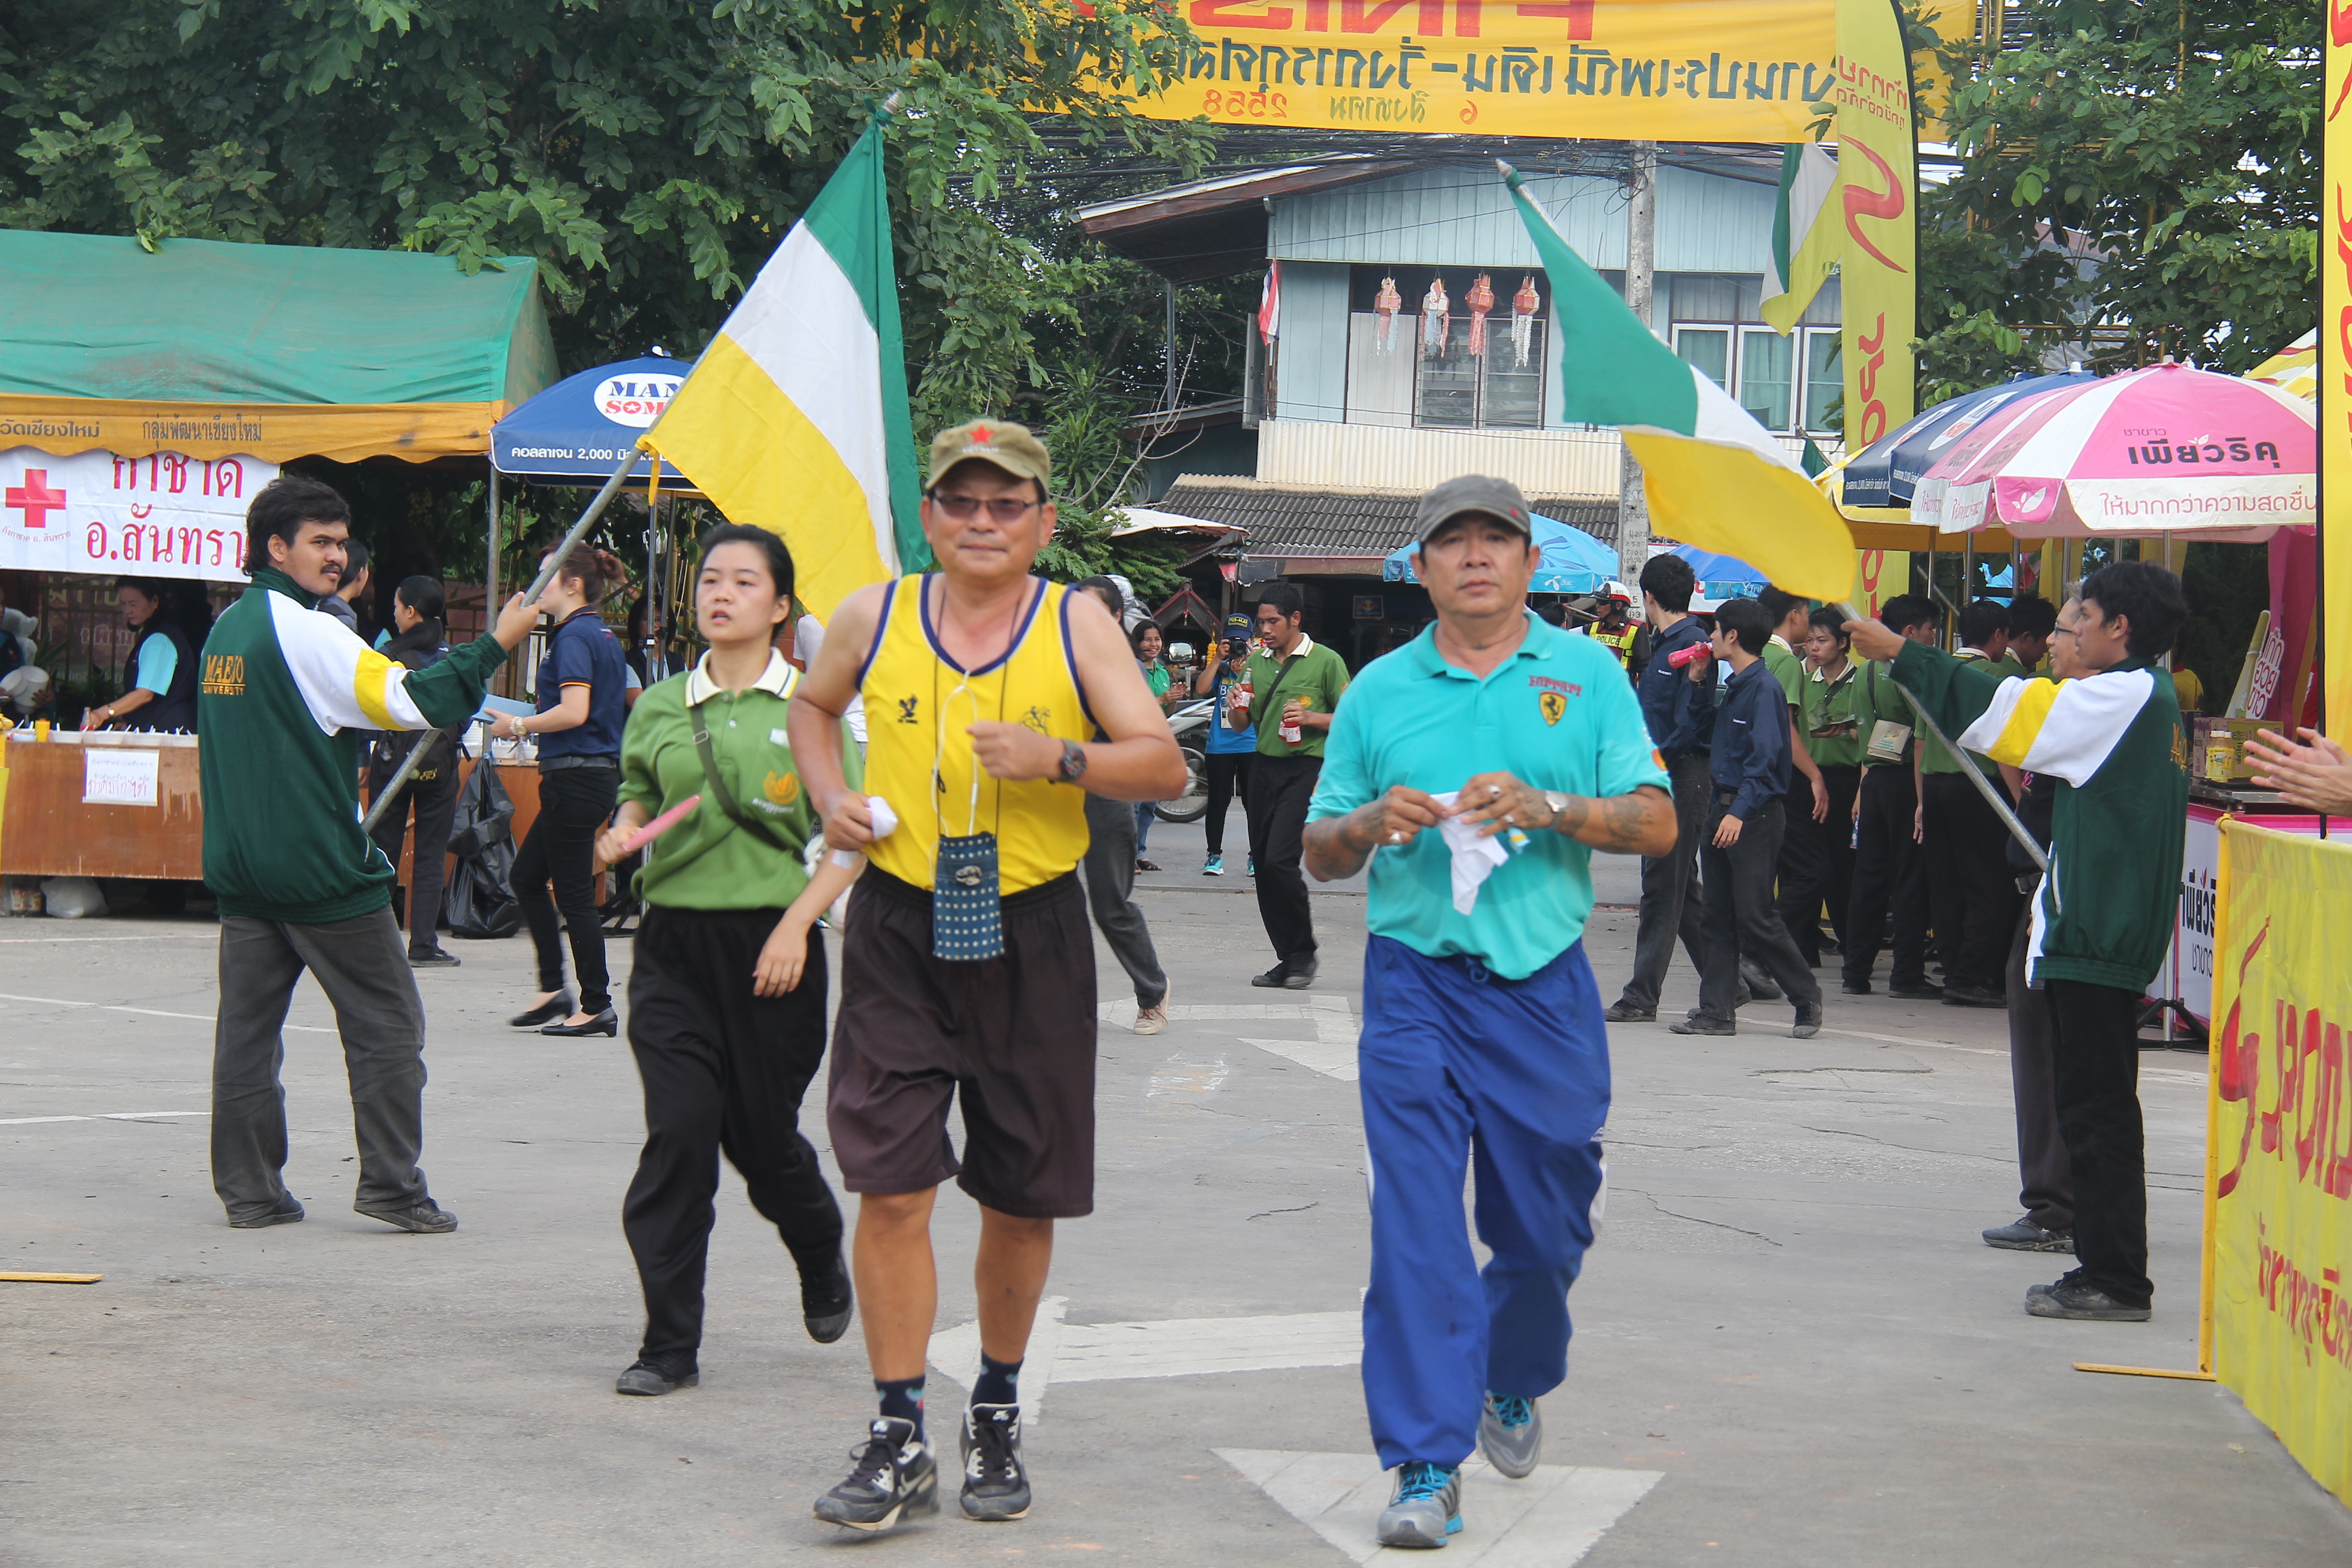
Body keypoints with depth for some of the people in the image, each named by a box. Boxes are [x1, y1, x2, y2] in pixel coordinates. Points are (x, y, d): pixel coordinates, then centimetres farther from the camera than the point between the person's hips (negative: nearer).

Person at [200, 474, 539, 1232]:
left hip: (239, 867, 8)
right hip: (320, 870, -8)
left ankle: (247, 1190, 8)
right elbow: (410, 701, -21)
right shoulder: (305, 631, -14)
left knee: (247, 1025, 7)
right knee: (388, 1026, 1)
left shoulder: (227, 629, 12)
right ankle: (392, 1186, 1)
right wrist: (497, 643, -18)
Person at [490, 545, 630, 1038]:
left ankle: (597, 1006, 2)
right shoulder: (604, 635, 15)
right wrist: (530, 723, 19)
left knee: (574, 893, -3)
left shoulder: (574, 637, -14)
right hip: (601, 771, 10)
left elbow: (574, 712, -24)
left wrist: (518, 725, -11)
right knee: (526, 877, 16)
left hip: (575, 773, -10)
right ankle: (553, 991, 17)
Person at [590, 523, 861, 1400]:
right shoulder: (660, 709, 9)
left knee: (762, 1136, 7)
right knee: (679, 1131, -8)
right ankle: (670, 1345, -2)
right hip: (674, 940, 2)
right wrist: (622, 833, -2)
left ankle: (823, 1262, 40)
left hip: (770, 941, -2)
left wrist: (797, 924, -13)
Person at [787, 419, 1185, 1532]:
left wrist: (1059, 759, -21)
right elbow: (813, 706, 23)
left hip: (1029, 935, 0)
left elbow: (1165, 768, -4)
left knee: (1021, 1196, 9)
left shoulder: (1078, 625, -1)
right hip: (899, 929, 0)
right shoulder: (872, 618, 3)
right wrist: (829, 796, 5)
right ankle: (900, 1441, -1)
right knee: (890, 1184, -8)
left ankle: (996, 1412, 29)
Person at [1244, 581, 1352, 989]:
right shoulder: (1257, 662, 14)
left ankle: (1304, 953, -2)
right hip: (1264, 767, 6)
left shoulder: (1326, 661, -3)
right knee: (1262, 863, 4)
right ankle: (1288, 960, 13)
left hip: (1306, 768, -6)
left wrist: (1311, 718, -17)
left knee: (1280, 859, -17)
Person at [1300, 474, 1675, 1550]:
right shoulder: (1379, 691, 8)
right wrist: (1369, 824, -11)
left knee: (1546, 1222, 10)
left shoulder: (1587, 675, 6)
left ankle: (1514, 1384, 39)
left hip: (1544, 986, 0)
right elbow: (1319, 853, 11)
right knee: (1415, 1224, -8)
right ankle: (1426, 1465, -4)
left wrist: (1544, 807, -16)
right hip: (1415, 985, 0)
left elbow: (1657, 823, -1)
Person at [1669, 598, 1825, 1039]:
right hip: (1724, 809, 9)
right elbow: (1712, 742, 23)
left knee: (1755, 917, -8)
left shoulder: (1764, 687, -12)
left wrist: (1739, 812, -27)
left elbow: (1764, 758, -19)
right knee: (1720, 916, 7)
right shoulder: (1734, 687, 16)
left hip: (1754, 813, -9)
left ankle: (1806, 997, 6)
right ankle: (1717, 1011, 9)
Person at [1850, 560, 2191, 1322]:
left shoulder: (2122, 698, -14)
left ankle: (2114, 1280, -5)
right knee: (2096, 1108, 13)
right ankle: (2108, 1271, 17)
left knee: (2099, 1110, -7)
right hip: (2105, 932, 10)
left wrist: (1897, 652, -10)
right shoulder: (2151, 700, 16)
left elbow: (2002, 709, -15)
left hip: (2095, 935, -10)